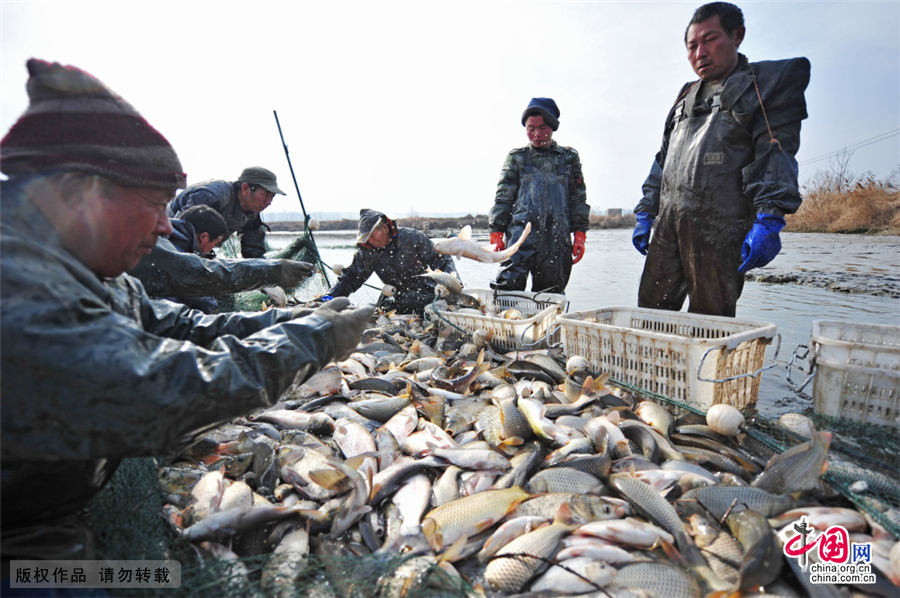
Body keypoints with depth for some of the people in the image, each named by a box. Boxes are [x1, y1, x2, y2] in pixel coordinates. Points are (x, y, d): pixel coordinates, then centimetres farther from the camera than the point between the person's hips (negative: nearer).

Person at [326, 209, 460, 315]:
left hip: (426, 294, -3)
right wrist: (330, 296, -7)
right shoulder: (367, 252, 0)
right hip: (397, 300, 3)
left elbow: (441, 259, -6)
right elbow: (351, 277, 7)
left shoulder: (411, 237, -9)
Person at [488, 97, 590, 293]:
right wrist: (497, 233, -2)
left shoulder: (569, 157, 15)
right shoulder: (517, 157, 12)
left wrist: (579, 234, 5)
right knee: (508, 291, -11)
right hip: (521, 237, -1)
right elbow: (503, 198, 8)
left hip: (557, 240, 2)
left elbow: (578, 198, 14)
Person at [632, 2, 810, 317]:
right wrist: (644, 213, 15)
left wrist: (768, 221, -17)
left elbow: (775, 156, -4)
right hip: (668, 223, 5)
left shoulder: (772, 80, 8)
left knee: (710, 321, -4)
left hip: (721, 226, -5)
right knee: (651, 308, 3)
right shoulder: (686, 96, 24)